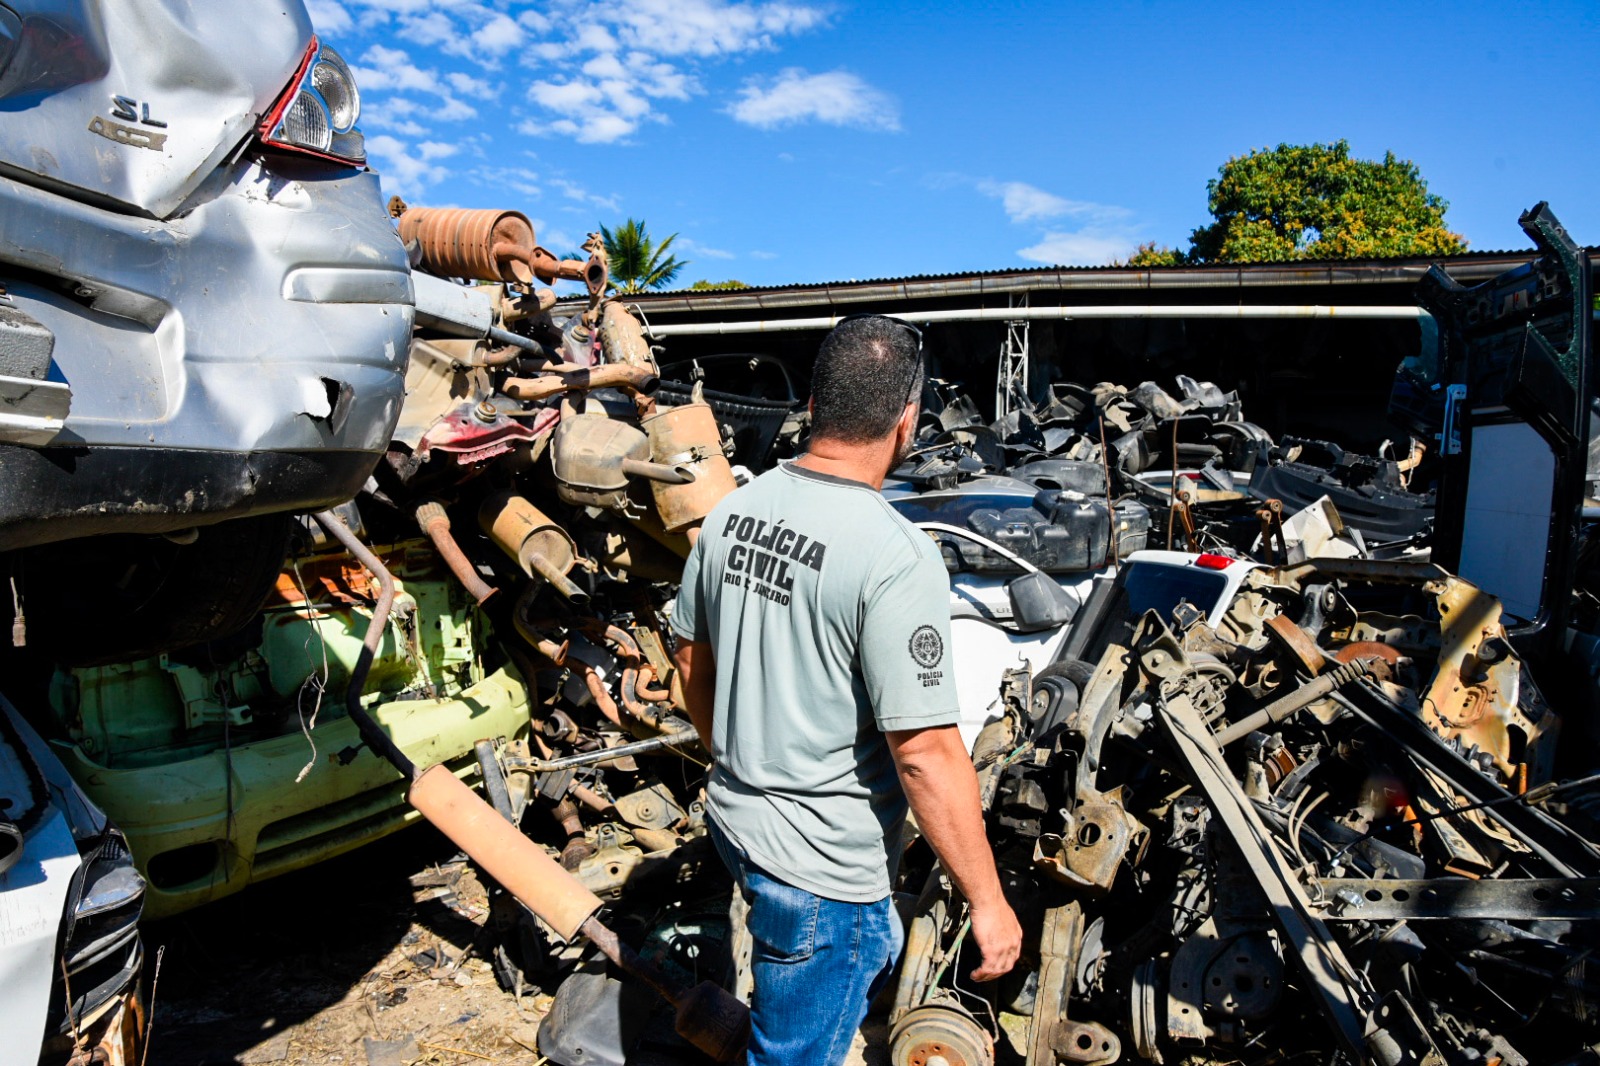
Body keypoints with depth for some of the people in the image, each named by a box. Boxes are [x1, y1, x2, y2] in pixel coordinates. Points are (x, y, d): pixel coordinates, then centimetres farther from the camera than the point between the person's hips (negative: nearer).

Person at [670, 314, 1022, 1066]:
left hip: (734, 817, 7)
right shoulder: (896, 558, -26)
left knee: (875, 954, 32)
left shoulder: (734, 510, -4)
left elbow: (691, 661, 7)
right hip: (822, 864, -7)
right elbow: (927, 756, -25)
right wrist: (988, 903, -12)